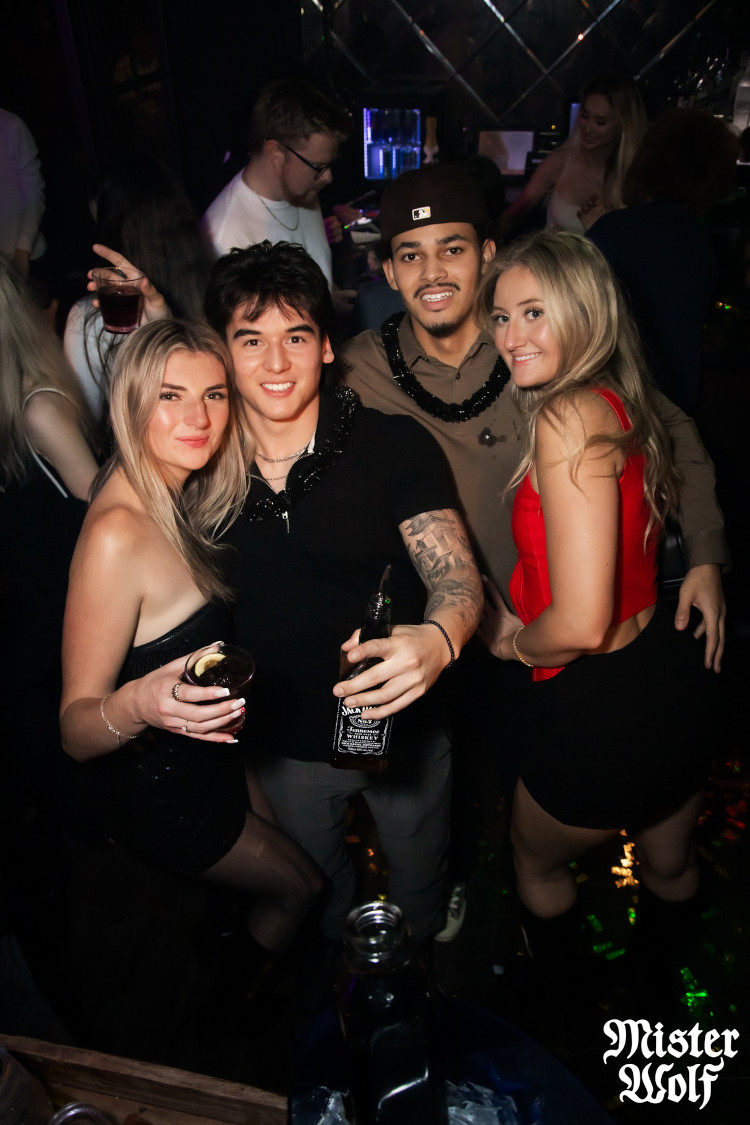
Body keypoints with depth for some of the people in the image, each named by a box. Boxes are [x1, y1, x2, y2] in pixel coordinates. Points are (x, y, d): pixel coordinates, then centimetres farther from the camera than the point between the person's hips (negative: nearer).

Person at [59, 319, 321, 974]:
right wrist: (139, 704, -48)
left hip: (203, 749, 7)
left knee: (296, 842, 27)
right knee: (298, 885, 16)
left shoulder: (176, 495, -9)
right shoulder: (117, 534, -34)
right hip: (155, 789, -7)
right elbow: (75, 730, -30)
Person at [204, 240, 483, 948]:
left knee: (419, 888, 27)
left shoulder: (394, 445, -19)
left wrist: (439, 638, -45)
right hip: (285, 745, 2)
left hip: (402, 729, -2)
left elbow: (457, 576, -25)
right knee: (319, 891, 31)